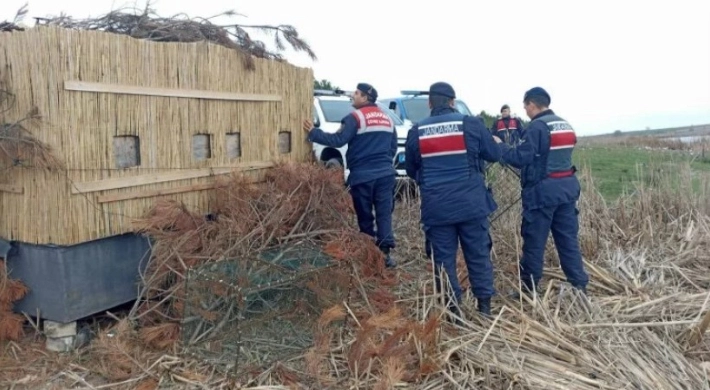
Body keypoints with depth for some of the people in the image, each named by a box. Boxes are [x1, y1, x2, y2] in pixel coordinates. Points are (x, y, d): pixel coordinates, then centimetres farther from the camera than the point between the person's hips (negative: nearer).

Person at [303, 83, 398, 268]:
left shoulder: (355, 117, -7)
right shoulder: (387, 119, 14)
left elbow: (337, 140, -14)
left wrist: (313, 133, -5)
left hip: (362, 175, -5)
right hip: (385, 174, 5)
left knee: (365, 216, 6)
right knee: (384, 213, 3)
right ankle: (385, 252, -3)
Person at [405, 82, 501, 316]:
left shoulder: (416, 131, 1)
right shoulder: (471, 124, -3)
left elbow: (410, 170, 12)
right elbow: (494, 154, 7)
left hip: (435, 207, 0)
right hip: (471, 203, 0)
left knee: (443, 258, 9)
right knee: (478, 255, 12)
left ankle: (452, 309, 14)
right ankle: (485, 306, 19)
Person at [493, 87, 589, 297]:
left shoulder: (537, 127, -13)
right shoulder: (565, 126, 14)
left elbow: (520, 158, -16)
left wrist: (500, 145, -1)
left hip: (543, 190, -8)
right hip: (566, 186, 8)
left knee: (534, 242, 3)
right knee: (568, 239, 12)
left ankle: (529, 289, 12)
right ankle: (579, 286, 15)